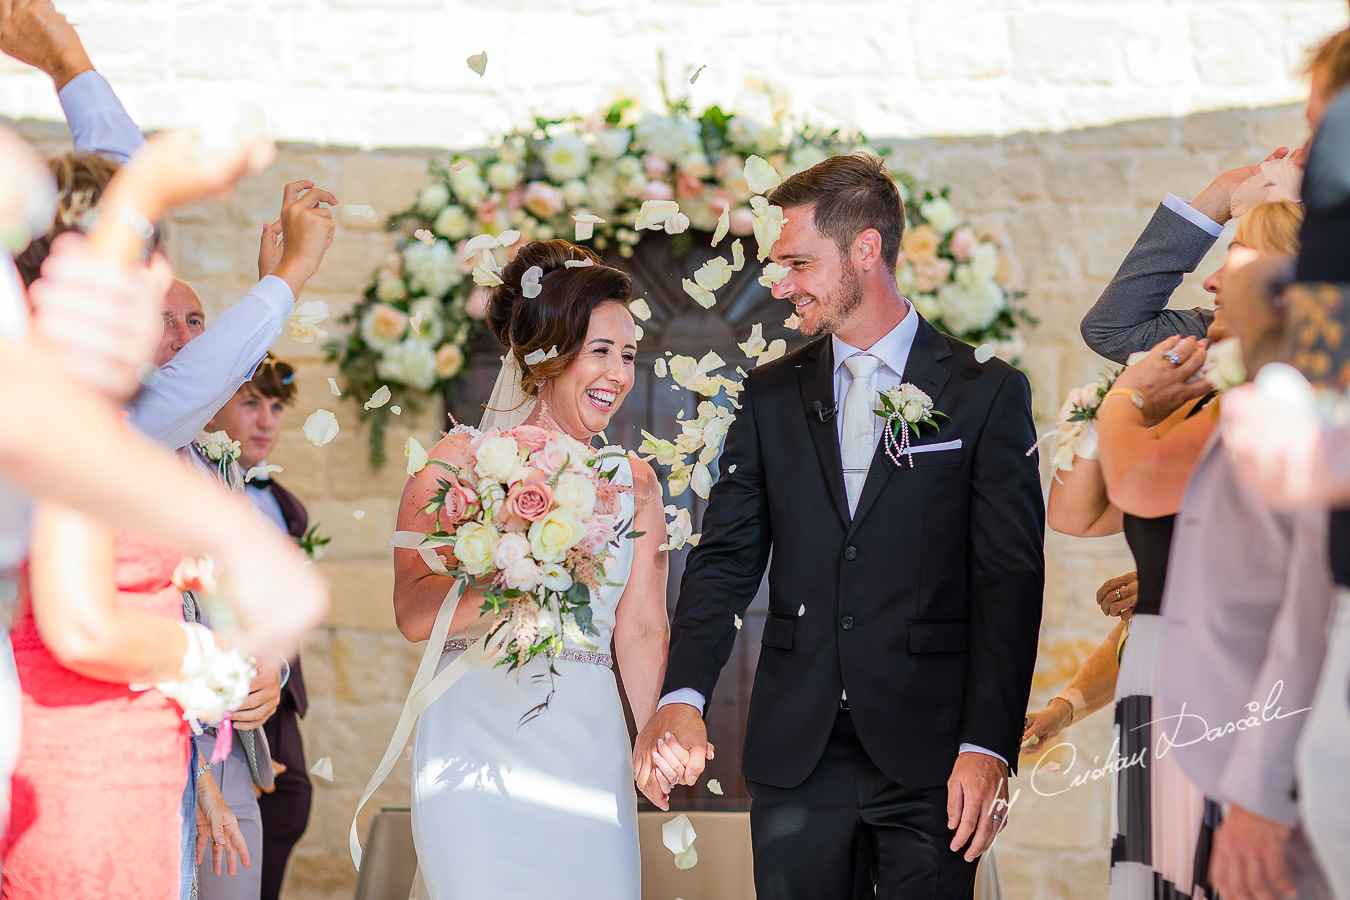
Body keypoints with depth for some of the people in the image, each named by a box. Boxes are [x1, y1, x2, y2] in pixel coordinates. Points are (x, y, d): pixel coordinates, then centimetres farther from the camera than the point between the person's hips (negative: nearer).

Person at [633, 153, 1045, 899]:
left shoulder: (987, 394, 1)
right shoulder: (770, 397, 12)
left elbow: (1010, 580, -4)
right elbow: (725, 558, 6)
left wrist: (989, 746, -13)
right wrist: (682, 697, -11)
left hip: (928, 754, -3)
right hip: (795, 754, 3)